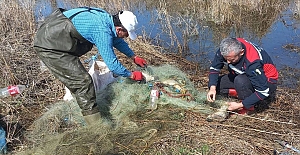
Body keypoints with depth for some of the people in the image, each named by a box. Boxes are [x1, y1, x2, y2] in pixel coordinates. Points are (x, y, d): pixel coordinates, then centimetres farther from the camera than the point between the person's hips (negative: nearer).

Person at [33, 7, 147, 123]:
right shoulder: (103, 32, -25)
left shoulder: (106, 18, 3)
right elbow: (112, 64, -20)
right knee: (83, 81, -11)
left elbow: (117, 40, 21)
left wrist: (134, 57, 28)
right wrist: (131, 75, -4)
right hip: (49, 47, -10)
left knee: (77, 78, 22)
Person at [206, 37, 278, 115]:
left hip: (267, 81, -6)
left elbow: (263, 92, -32)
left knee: (240, 81, -39)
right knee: (214, 83, -7)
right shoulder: (225, 49, -22)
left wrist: (240, 105, -32)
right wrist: (212, 88, -22)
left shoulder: (253, 63, -38)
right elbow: (214, 68, -8)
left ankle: (249, 107, -14)